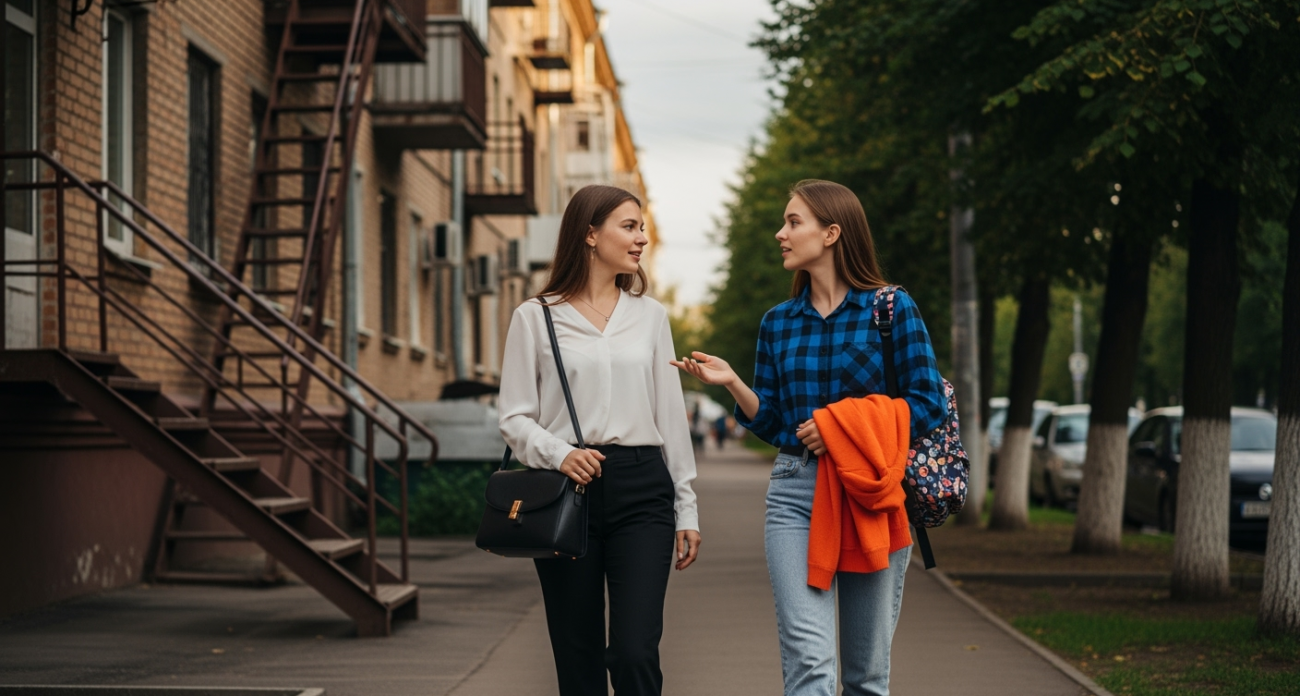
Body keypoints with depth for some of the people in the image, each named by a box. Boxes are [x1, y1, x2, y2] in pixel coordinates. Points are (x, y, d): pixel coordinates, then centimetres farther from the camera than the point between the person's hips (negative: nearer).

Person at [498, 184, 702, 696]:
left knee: (635, 654, -12)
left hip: (641, 489, 1)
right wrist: (559, 454, -17)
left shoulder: (649, 315, 13)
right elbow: (515, 418, 2)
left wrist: (687, 509, 10)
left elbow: (671, 416, 13)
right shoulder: (536, 318, 4)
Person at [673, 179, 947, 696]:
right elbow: (772, 424, 12)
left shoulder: (892, 309, -1)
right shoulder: (778, 323, 11)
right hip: (795, 494, 2)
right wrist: (732, 383, -5)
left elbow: (929, 403, -4)